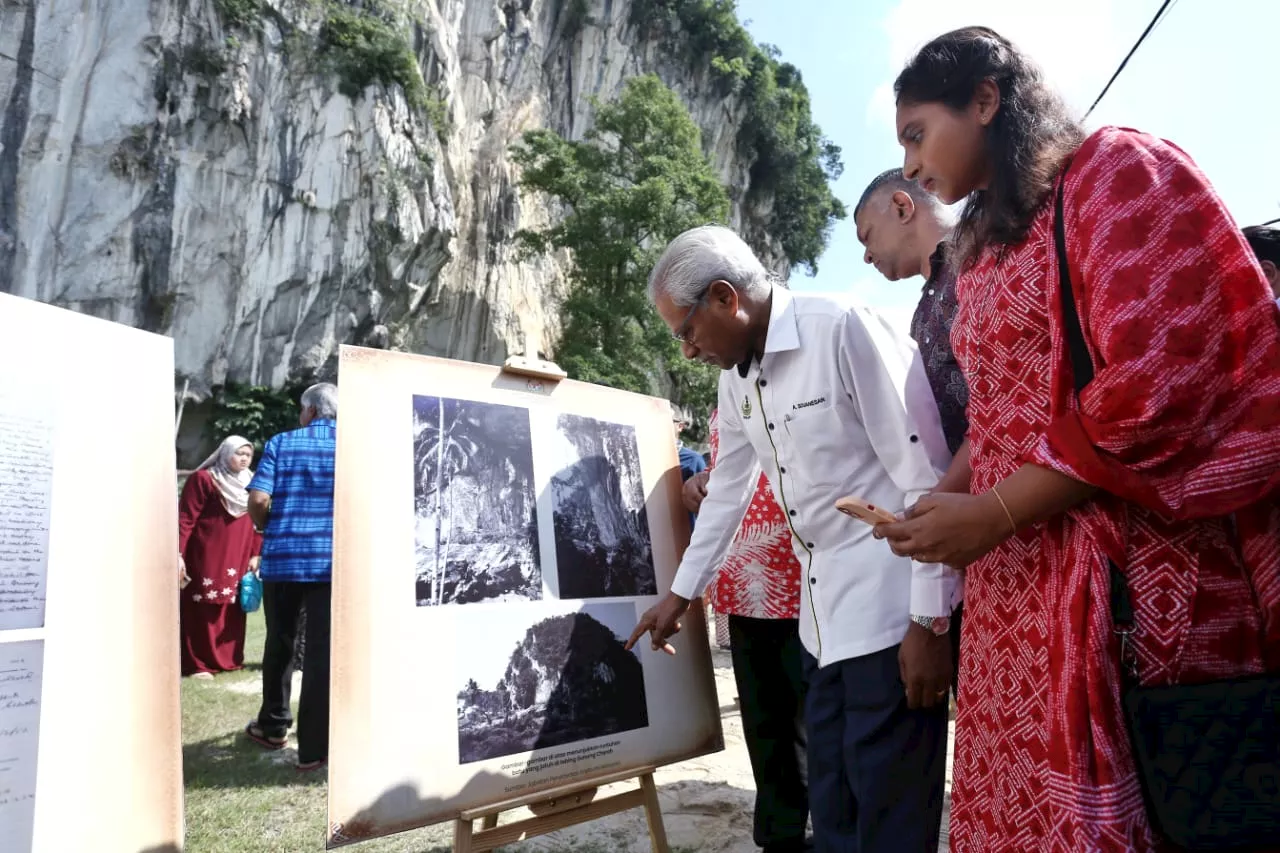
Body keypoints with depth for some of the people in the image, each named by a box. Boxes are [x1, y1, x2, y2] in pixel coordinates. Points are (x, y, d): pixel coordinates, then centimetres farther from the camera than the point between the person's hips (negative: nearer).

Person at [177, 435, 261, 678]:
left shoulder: (251, 483, 11)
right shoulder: (202, 479, -6)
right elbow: (185, 519, -10)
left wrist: (255, 554, 8)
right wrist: (178, 553, -16)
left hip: (237, 559, 6)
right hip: (205, 557, -5)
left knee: (233, 609, 9)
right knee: (202, 610, 0)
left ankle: (229, 660, 18)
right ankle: (197, 664, 7)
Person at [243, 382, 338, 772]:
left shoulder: (281, 443, 5)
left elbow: (257, 500, -6)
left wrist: (267, 528, 13)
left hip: (281, 558, 2)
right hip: (332, 560, -1)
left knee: (279, 643, 19)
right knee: (323, 650, 2)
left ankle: (273, 726, 34)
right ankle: (314, 748, 4)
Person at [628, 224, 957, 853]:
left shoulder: (844, 330, -16)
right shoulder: (735, 379, 9)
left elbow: (927, 476, -18)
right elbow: (726, 491, 18)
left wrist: (929, 620, -17)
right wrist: (681, 593, 22)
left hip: (889, 605, -7)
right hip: (819, 612, 7)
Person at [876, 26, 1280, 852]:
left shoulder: (1116, 170, -4)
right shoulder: (984, 246, 19)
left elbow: (1162, 382, -16)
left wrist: (993, 514, -16)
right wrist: (943, 501, 5)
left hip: (1141, 581, -7)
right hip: (1017, 585, 7)